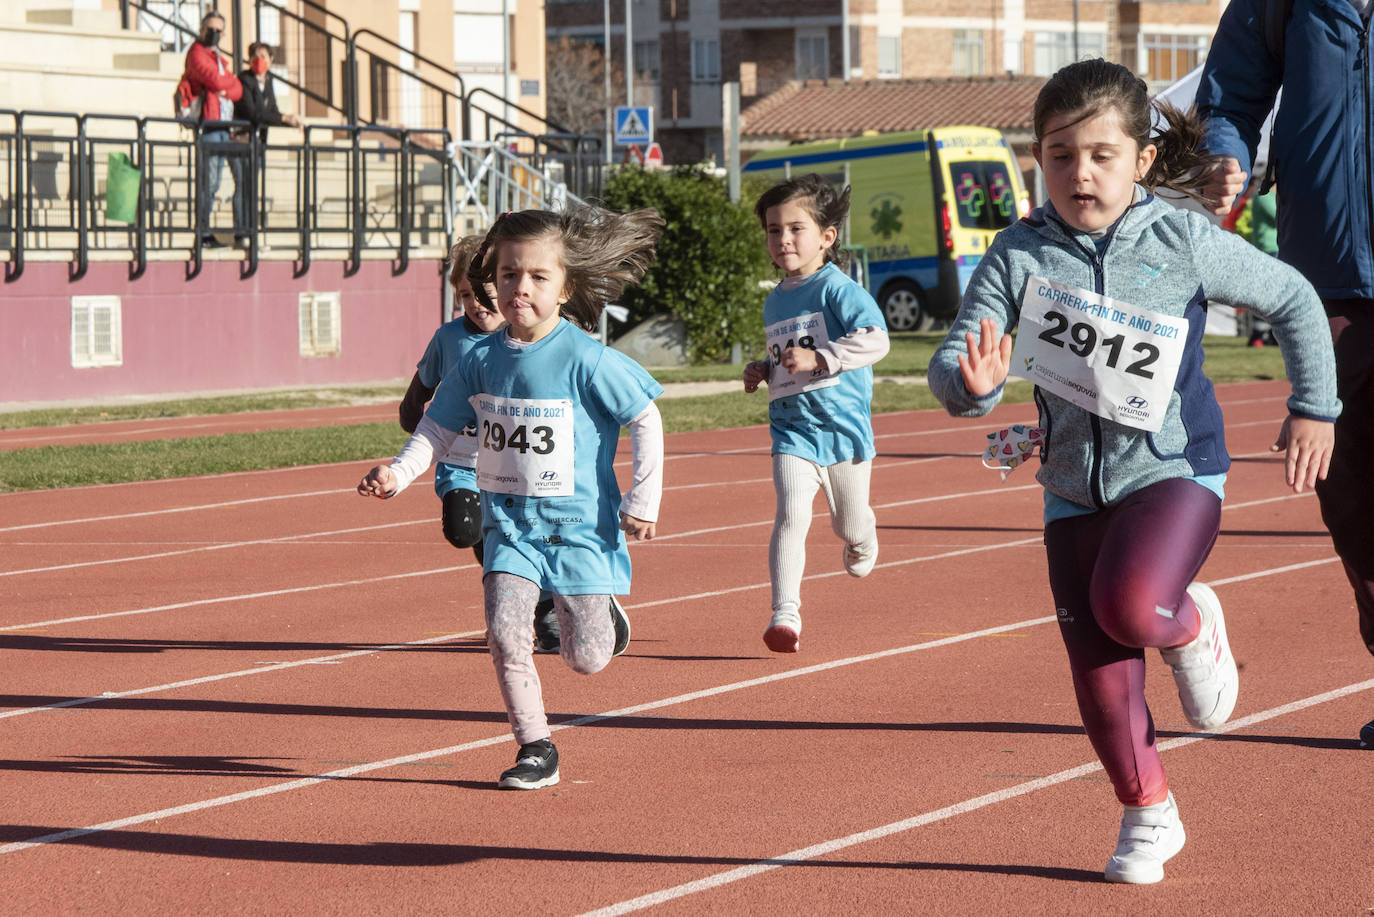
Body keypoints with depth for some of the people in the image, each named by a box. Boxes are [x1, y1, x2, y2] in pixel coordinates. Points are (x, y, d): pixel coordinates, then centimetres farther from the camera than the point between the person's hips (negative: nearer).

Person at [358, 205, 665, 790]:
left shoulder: (585, 359, -14)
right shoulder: (481, 360, 0)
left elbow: (645, 421, -7)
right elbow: (439, 426, 9)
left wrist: (642, 501, -7)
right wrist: (400, 471, -8)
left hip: (578, 522, -3)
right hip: (508, 522, 3)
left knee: (585, 659, -3)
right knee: (505, 635, -15)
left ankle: (600, 614, 34)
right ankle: (535, 748, 1)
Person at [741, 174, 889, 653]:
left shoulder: (838, 289, -10)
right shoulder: (774, 303, 13)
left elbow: (876, 339, -23)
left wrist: (817, 358, -27)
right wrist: (763, 372, 10)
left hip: (844, 424, -4)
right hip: (793, 429, 4)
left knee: (849, 525, 13)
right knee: (791, 514, -18)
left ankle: (862, 537, 51)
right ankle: (785, 613, -19)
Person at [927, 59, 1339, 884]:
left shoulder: (1185, 243, -11)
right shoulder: (1019, 254, -8)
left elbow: (1295, 301, 3)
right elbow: (952, 368, -14)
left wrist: (1314, 408, 3)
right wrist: (972, 382, -37)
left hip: (1176, 471, -3)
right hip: (1075, 487, 3)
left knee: (1130, 607, -30)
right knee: (1100, 676, 4)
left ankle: (1193, 626, 5)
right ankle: (1148, 816, 27)